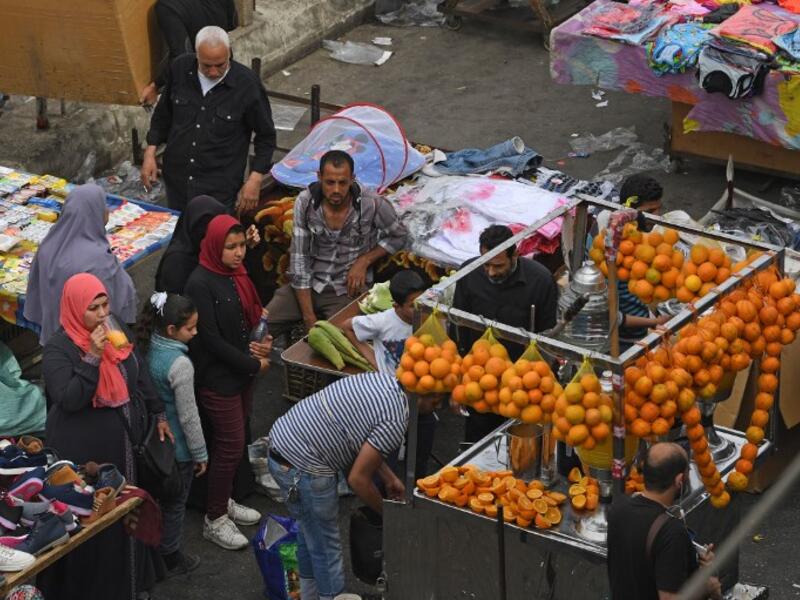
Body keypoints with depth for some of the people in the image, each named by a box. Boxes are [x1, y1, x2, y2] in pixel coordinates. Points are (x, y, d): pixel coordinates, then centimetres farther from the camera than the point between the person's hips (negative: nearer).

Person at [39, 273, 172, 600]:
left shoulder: (118, 333, 4)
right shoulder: (57, 348, -15)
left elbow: (141, 376, 16)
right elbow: (69, 399, -25)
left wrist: (158, 415, 18)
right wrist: (93, 357, -29)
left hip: (122, 443, 7)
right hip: (82, 451, -6)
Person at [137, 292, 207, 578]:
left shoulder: (148, 348, -8)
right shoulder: (180, 364, -28)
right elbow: (188, 416, -21)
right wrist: (200, 453, -9)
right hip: (178, 447, -7)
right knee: (175, 503, 13)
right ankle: (169, 559, 29)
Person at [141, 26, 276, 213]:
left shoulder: (248, 84, -14)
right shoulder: (180, 69, -5)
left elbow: (265, 136, -2)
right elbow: (163, 113, 12)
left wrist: (255, 179, -8)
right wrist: (150, 153, 6)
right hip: (176, 181, 3)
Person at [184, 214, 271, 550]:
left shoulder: (236, 274, 4)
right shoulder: (201, 283, -21)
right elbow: (210, 338, -22)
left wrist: (261, 343, -4)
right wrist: (253, 364, -16)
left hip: (242, 373, 8)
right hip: (217, 377, -8)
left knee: (234, 441, 18)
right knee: (230, 446, -1)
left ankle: (224, 501, 35)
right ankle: (214, 520, 12)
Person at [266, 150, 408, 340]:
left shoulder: (372, 204, -16)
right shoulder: (305, 202, -11)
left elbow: (399, 235, 4)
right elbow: (299, 258, -9)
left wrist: (364, 261, -11)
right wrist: (309, 317, -14)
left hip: (348, 288, -2)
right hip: (310, 284, 2)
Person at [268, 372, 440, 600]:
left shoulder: (382, 379, 6)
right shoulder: (395, 421, -20)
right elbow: (358, 479, -16)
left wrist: (389, 478, 21)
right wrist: (386, 512, 0)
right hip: (302, 468, -10)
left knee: (309, 532, 28)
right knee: (326, 545, 8)